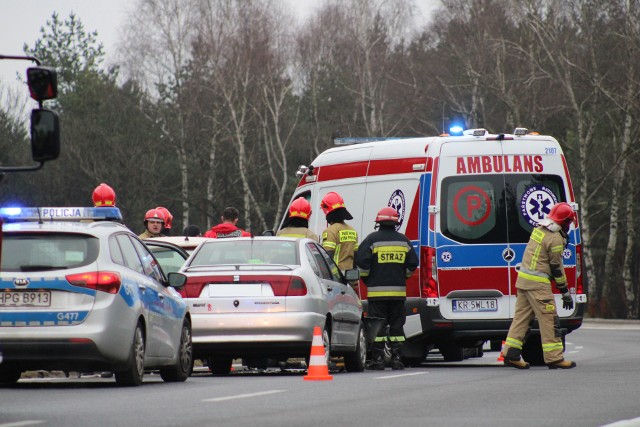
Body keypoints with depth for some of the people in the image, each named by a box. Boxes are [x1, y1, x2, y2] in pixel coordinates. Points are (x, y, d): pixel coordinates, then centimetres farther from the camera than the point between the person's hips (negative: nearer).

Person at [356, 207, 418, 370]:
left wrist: (366, 279, 8)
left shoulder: (372, 239, -3)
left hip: (377, 291, -3)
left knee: (378, 326, -1)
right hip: (398, 291, 3)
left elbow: (361, 262, -8)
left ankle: (378, 359, -3)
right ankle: (396, 359, 5)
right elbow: (413, 264, 11)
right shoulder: (403, 240, 8)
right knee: (397, 326, 8)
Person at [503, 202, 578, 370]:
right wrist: (565, 293, -4)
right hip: (538, 283, -9)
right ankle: (554, 358, -5)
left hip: (523, 279, 9)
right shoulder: (555, 239, -14)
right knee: (548, 319, -5)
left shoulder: (539, 229, 11)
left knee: (521, 316, 11)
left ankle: (511, 354, 10)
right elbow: (557, 267, -11)